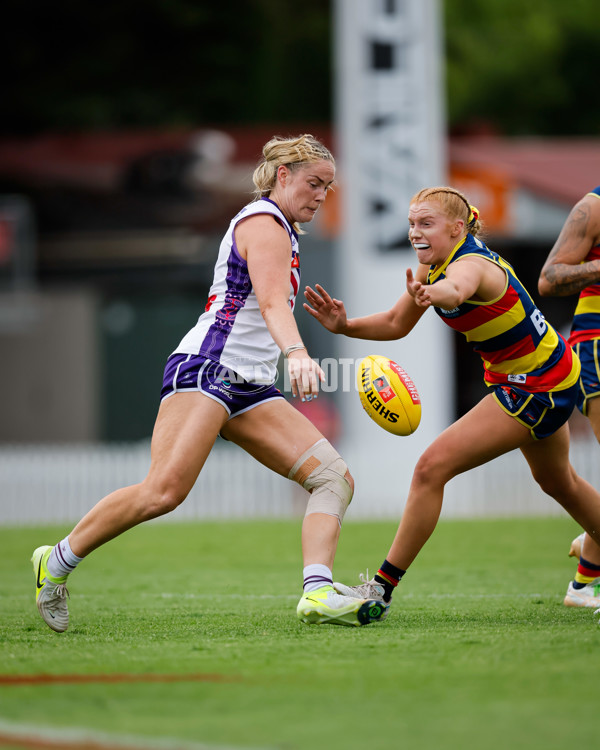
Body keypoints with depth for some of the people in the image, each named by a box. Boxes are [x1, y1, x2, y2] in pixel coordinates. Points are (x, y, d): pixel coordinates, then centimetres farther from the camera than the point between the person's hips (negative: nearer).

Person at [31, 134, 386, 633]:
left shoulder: (281, 229, 25)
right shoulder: (264, 222, -5)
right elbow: (272, 302, -22)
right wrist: (296, 353, -38)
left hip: (249, 386, 10)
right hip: (206, 366, -10)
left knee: (335, 476, -7)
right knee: (164, 491, -24)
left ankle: (318, 593, -23)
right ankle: (58, 563, -8)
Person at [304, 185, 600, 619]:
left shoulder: (471, 264, -29)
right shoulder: (434, 268, -2)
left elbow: (457, 288, -54)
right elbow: (396, 324, 3)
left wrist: (434, 292, -77)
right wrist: (343, 326, -15)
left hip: (536, 388, -11)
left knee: (433, 468, -16)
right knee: (557, 482, 30)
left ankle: (383, 587, -10)